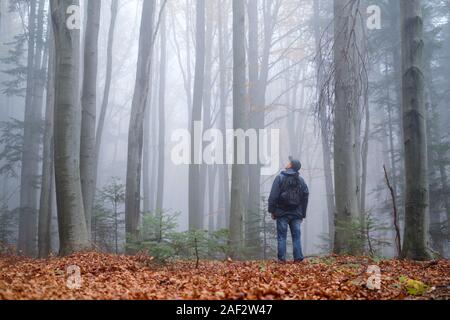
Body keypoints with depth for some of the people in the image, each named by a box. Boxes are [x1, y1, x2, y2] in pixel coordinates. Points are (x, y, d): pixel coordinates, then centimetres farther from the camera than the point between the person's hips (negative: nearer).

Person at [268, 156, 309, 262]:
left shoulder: (280, 178, -5)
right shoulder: (301, 180, 8)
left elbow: (273, 196, -8)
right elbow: (305, 197, 10)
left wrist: (272, 210, -2)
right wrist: (303, 214, 14)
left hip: (282, 213, -3)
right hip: (296, 214, 3)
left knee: (282, 236, 1)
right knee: (296, 236, 6)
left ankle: (282, 258, -1)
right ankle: (298, 258, 2)